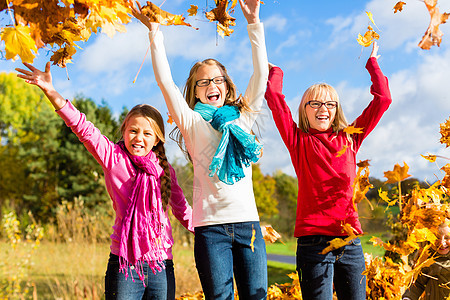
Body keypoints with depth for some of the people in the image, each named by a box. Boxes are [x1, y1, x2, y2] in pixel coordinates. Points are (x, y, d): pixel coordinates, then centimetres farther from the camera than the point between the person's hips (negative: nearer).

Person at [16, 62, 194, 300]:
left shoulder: (165, 169, 10)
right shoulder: (113, 157, 1)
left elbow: (181, 208, 23)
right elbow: (83, 128, -10)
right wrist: (50, 91, -20)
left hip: (161, 265, 3)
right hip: (124, 263, -3)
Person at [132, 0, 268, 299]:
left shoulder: (243, 118, 14)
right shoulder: (192, 123, 7)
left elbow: (261, 74, 8)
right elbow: (165, 81, 0)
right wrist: (155, 31, -2)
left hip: (248, 221, 2)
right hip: (210, 225, -2)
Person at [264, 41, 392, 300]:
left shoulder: (349, 139, 13)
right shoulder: (299, 141, 5)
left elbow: (383, 98, 15)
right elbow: (274, 98, 0)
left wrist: (372, 62, 23)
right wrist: (276, 72, 17)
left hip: (350, 241, 3)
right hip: (314, 241, -3)